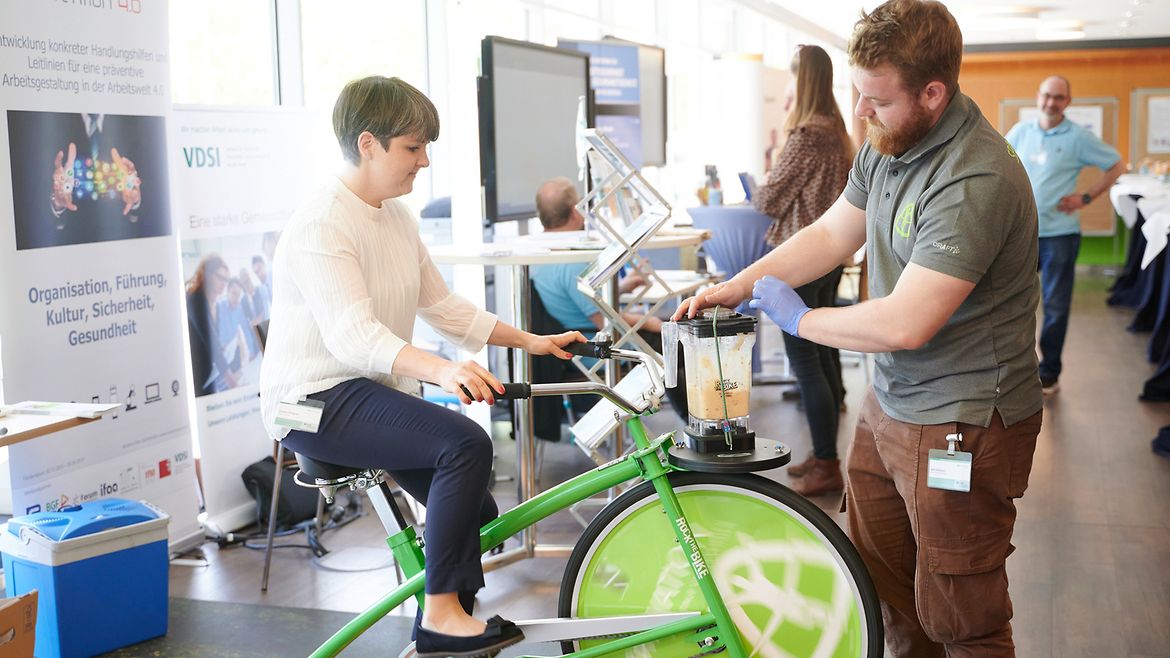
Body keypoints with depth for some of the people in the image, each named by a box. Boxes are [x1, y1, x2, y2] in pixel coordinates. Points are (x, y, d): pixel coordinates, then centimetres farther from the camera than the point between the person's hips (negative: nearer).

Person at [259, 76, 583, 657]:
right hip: (316, 400, -9)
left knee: (471, 509, 4)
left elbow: (441, 305, 15)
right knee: (467, 443, -28)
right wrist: (443, 370, -48)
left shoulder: (396, 216, 10)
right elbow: (352, 334, -32)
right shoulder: (320, 223, -19)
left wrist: (529, 341, 8)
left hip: (372, 389, 9)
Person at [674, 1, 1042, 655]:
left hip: (961, 423, -9)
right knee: (881, 581, 23)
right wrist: (735, 287, 1)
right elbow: (831, 233, 12)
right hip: (889, 404, 9)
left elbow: (903, 324, -31)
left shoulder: (976, 183, -28)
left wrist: (800, 318, -15)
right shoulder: (887, 142, 1)